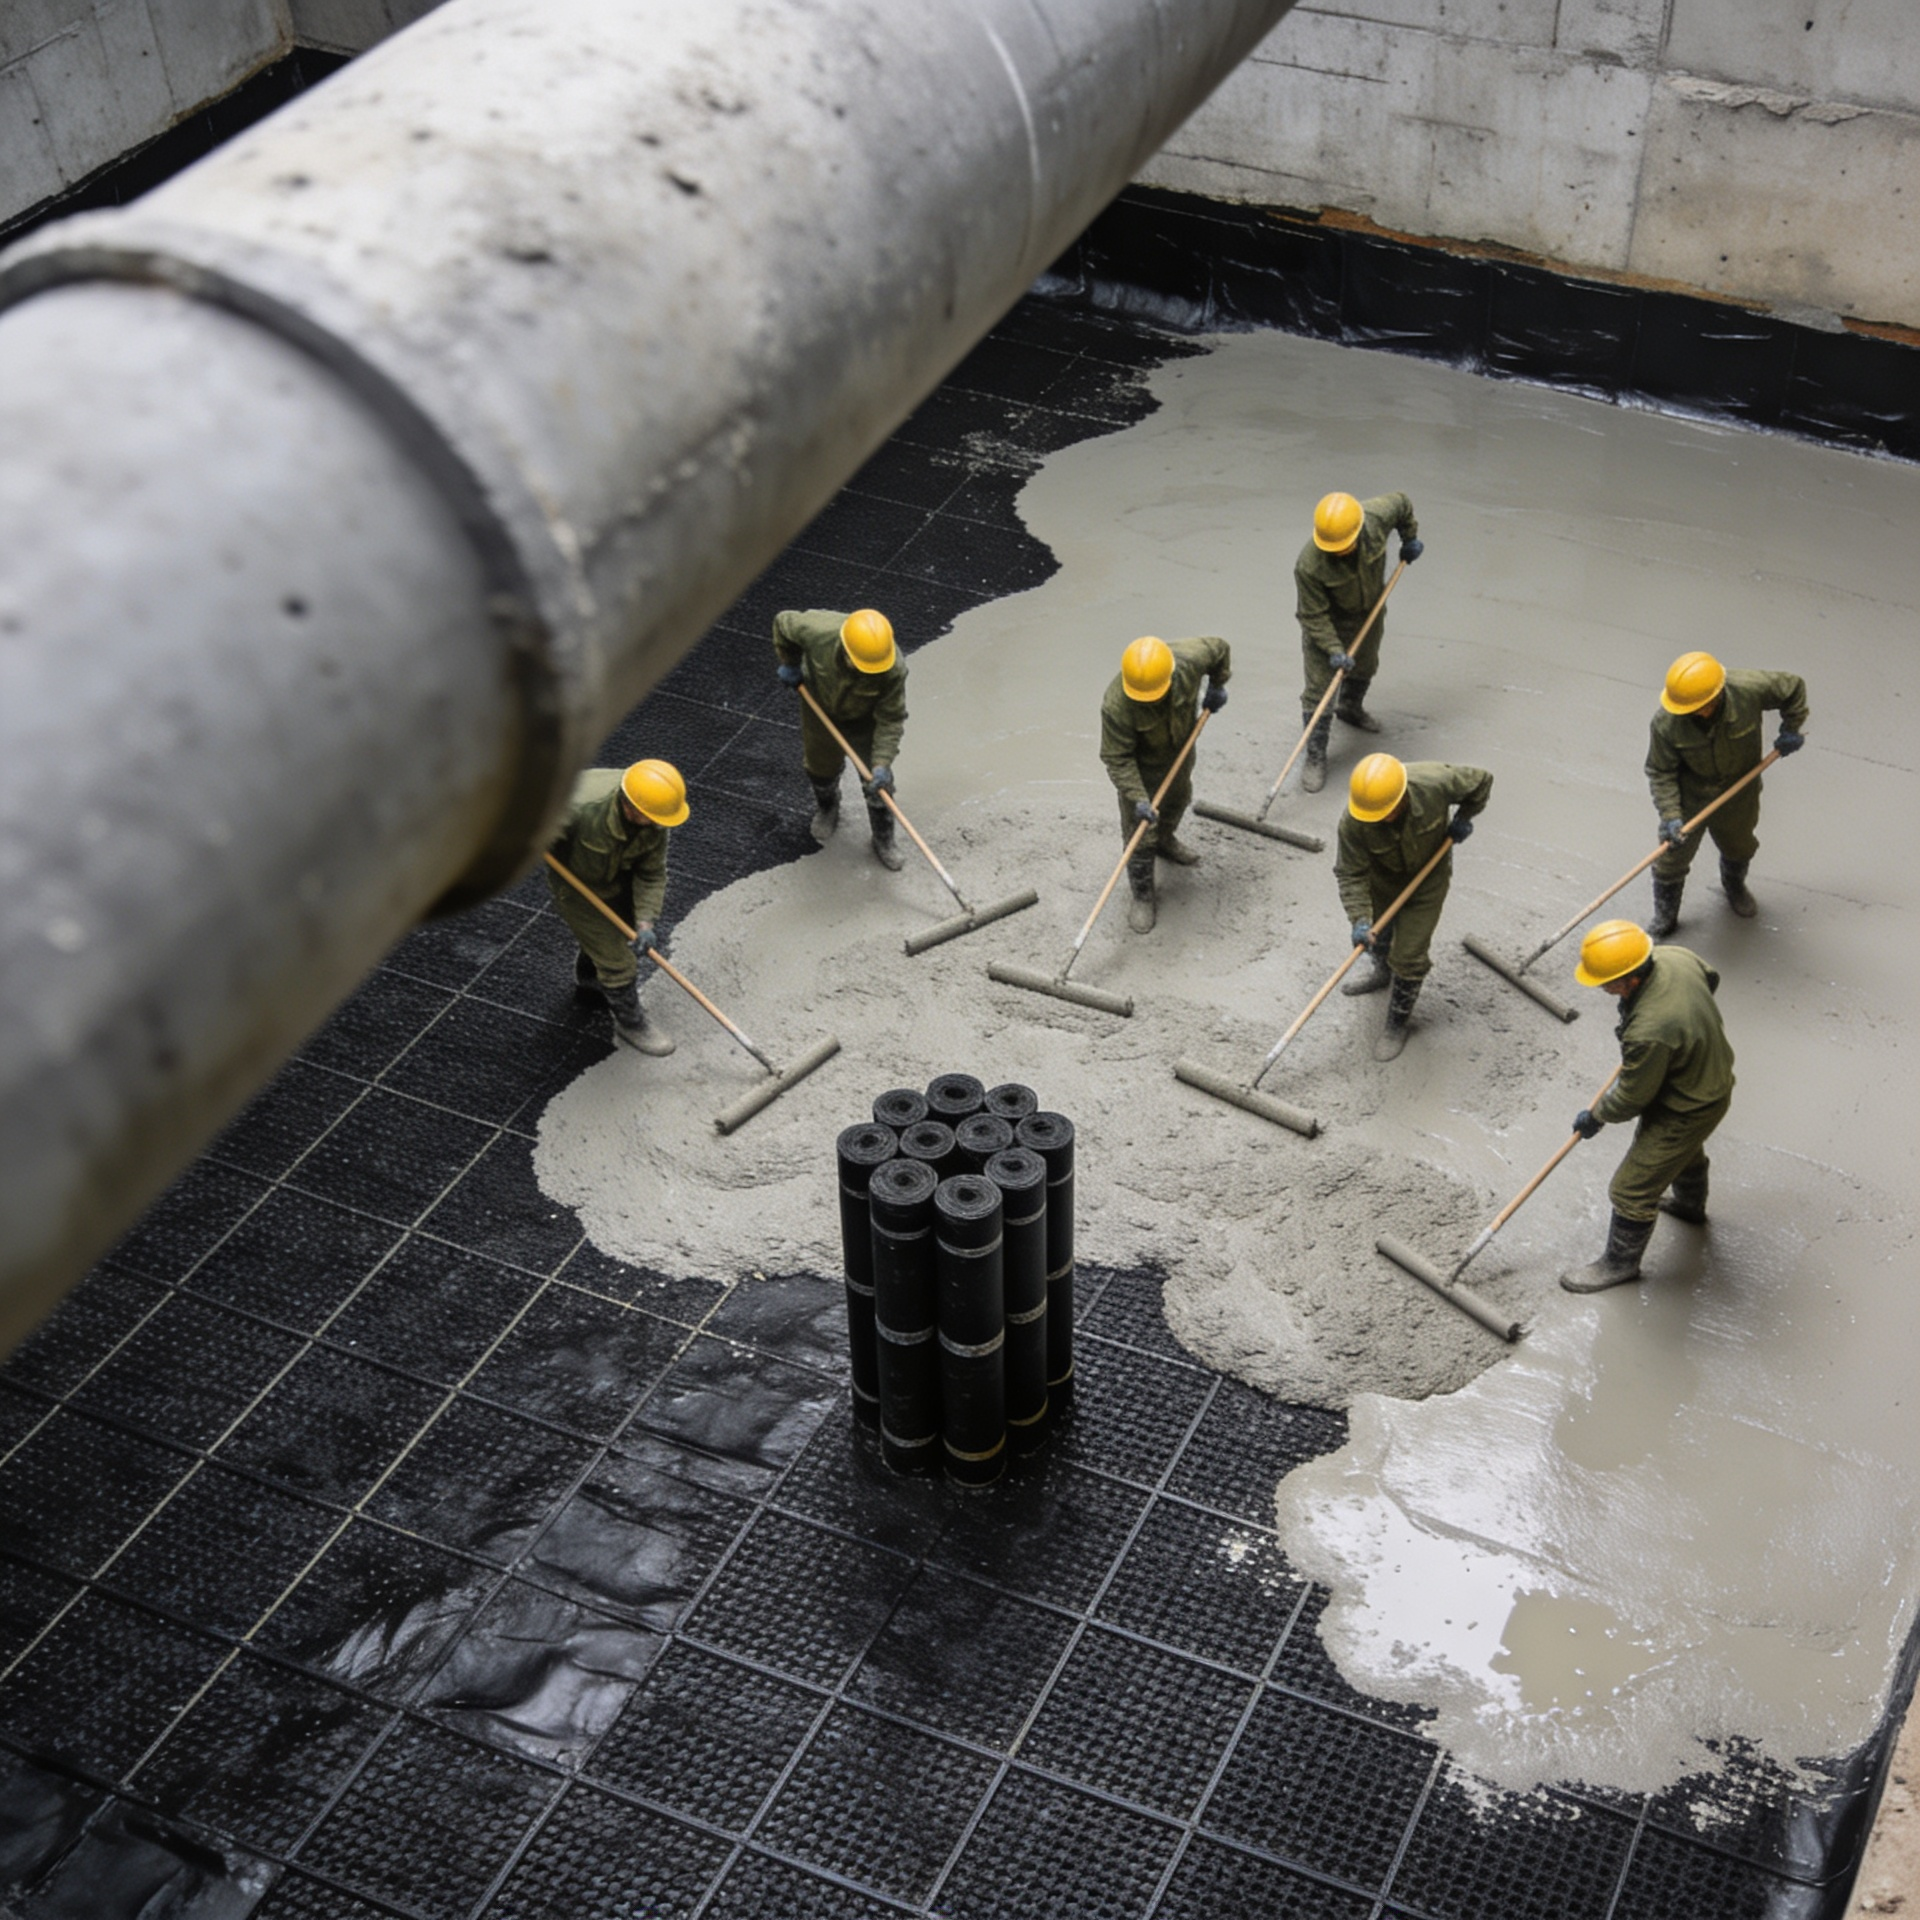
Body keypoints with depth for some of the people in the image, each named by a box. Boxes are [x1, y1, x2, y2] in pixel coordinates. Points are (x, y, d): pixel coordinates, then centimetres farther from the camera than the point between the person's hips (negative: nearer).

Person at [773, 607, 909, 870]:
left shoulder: (893, 670, -40)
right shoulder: (818, 631, -41)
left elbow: (890, 719, -29)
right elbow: (782, 622, -18)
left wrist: (882, 763, -35)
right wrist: (789, 664, -9)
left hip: (865, 719, -1)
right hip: (820, 707, 1)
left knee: (877, 781, 4)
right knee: (820, 765, 23)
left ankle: (884, 841, 30)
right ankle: (826, 809, 57)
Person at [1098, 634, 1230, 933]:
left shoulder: (1190, 660, -34)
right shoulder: (1116, 705, -42)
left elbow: (1219, 647, -10)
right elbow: (1117, 759, -32)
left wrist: (1217, 686, -3)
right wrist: (1138, 798, -37)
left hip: (1181, 749, 5)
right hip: (1143, 764, -5)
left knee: (1178, 799, 31)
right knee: (1140, 833, 2)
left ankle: (1166, 841, 65)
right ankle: (1141, 896, 26)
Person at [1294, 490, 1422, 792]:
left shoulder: (1378, 517, -31)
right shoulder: (1309, 566, -40)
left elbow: (1401, 503, -7)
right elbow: (1314, 616, -28)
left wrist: (1410, 538, 3)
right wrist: (1334, 650, -33)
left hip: (1370, 609, 5)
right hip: (1328, 618, -5)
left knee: (1365, 665, 27)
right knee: (1319, 685, -7)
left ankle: (1350, 708, 59)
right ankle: (1315, 757, 5)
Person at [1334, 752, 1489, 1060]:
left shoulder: (1436, 783, -38)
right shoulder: (1353, 823, -37)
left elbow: (1481, 781, -17)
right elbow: (1352, 875, -26)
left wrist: (1463, 818, -11)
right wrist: (1360, 920, -36)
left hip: (1428, 876, -1)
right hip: (1382, 877, 1)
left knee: (1409, 957, 2)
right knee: (1376, 937, 27)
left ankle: (1397, 1025, 26)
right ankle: (1382, 972, 63)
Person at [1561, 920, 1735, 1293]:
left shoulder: (1649, 1032, -44)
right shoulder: (1675, 957, -21)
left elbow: (1632, 1098, -26)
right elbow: (1710, 978, 6)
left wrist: (1594, 1117, -7)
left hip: (1688, 1110, -9)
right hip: (1711, 1075, 9)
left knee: (1632, 1191, 8)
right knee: (1686, 1148, 38)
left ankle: (1620, 1263, 31)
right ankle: (1690, 1204, 67)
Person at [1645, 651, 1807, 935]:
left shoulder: (1749, 691, -32)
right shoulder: (1666, 723, -33)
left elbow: (1794, 687, -11)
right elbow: (1660, 773, -21)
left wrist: (1792, 729, -6)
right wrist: (1670, 815, -28)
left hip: (1739, 797, 2)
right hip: (1689, 799, -2)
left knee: (1739, 847, 27)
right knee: (1672, 860, 10)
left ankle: (1735, 888, 62)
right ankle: (1664, 918, 38)